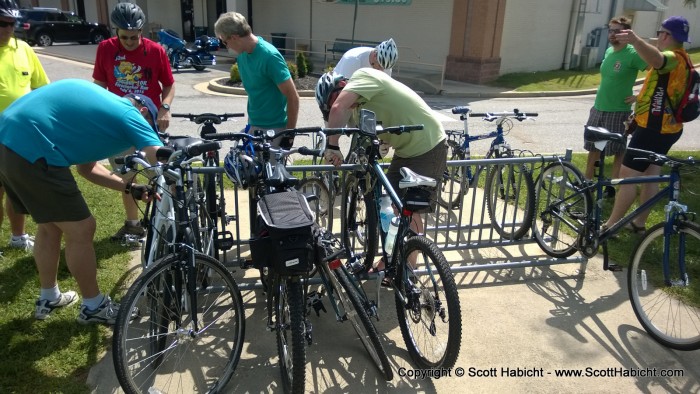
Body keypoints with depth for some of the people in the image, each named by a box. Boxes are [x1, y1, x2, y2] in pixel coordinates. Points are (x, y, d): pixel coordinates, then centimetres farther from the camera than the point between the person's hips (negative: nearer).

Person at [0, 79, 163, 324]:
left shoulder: (100, 104, 24)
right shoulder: (128, 114, -2)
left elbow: (86, 168, 25)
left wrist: (130, 188, 21)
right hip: (32, 151, -10)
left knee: (50, 226, 23)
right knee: (81, 230, 3)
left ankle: (48, 298, 39)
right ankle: (94, 306, 19)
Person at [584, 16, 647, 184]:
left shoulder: (633, 54, -14)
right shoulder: (608, 51, 9)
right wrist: (601, 99, 15)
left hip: (618, 111, -7)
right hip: (597, 108, 7)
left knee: (618, 151, 4)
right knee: (593, 147, 15)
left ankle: (613, 185, 14)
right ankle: (587, 182, 27)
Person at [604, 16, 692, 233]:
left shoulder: (674, 58, -19)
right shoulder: (680, 59, 15)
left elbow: (656, 59, -46)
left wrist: (635, 40, -63)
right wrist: (642, 99, 40)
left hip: (653, 129, -11)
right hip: (666, 127, 11)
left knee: (627, 175, -7)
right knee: (651, 176, 15)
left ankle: (611, 225, -1)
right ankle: (639, 222, 25)